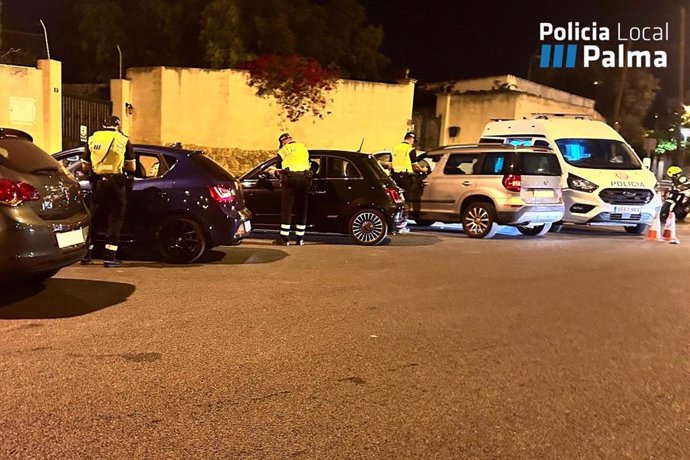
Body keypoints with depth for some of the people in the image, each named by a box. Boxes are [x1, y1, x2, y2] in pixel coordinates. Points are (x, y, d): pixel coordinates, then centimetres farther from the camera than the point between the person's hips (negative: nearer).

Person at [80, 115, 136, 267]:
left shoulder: (92, 139, 8)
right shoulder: (123, 140, 0)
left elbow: (85, 167, 9)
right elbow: (132, 167, -1)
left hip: (97, 183, 3)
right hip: (116, 183, -3)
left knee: (91, 218, 15)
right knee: (115, 219, 4)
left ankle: (85, 253, 21)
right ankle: (109, 256, 1)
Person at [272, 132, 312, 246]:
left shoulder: (282, 151, 9)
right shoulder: (303, 148, 21)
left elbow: (278, 170, 13)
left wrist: (278, 174, 33)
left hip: (290, 178, -4)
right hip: (305, 178, 4)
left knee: (286, 209, 1)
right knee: (302, 210, 9)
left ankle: (284, 238, -2)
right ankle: (300, 238, 12)